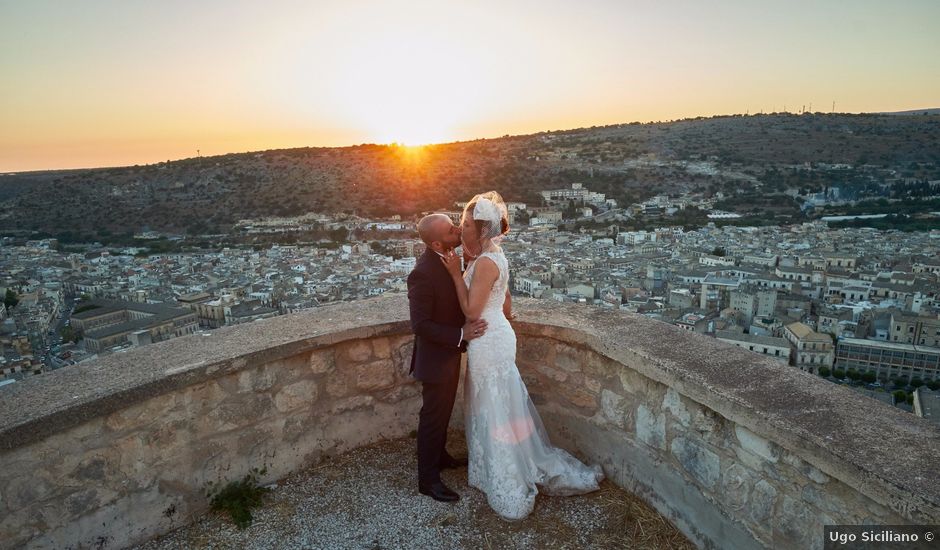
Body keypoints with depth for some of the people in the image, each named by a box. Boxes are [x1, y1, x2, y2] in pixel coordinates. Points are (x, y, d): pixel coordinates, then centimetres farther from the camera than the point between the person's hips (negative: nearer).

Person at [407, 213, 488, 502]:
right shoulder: (423, 272, -30)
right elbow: (420, 325, -27)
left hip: (450, 353, 8)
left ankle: (439, 455, 46)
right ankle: (428, 479, 26)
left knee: (443, 412, 25)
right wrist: (461, 335, -27)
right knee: (433, 417, 8)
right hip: (436, 358, -8)